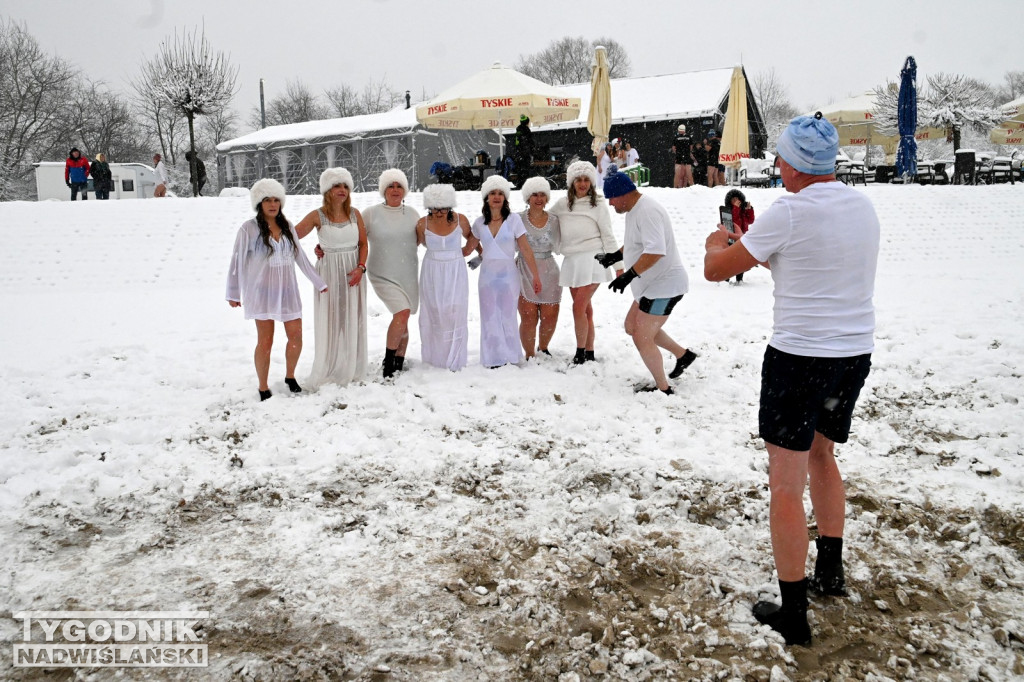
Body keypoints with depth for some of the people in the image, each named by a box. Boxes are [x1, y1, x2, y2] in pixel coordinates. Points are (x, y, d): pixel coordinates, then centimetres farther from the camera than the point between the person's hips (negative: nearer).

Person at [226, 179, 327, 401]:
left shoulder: (287, 227, 7)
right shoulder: (249, 229, -7)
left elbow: (300, 257, 14)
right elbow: (237, 261, -3)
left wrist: (318, 282, 18)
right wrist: (233, 293, -2)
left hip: (287, 290, 5)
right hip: (262, 291, -4)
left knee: (296, 337, 4)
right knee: (265, 341, -2)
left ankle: (290, 376, 28)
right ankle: (263, 388, 13)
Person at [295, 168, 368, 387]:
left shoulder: (355, 214, 3)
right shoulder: (317, 216, -6)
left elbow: (363, 243, 6)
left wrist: (360, 267, -6)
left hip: (353, 272, 3)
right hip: (329, 272, -3)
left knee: (353, 320, 8)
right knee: (330, 322, 1)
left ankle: (352, 369, 22)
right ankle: (329, 371, 14)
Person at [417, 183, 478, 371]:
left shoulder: (460, 220, -7)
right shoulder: (423, 223, -7)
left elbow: (471, 237, 12)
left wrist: (468, 248, -1)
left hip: (455, 273, 0)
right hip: (432, 274, 1)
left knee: (455, 313, -3)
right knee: (433, 314, 5)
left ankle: (454, 361, 8)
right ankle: (434, 358, 17)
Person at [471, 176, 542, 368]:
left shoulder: (514, 219, -5)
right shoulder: (479, 223, 2)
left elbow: (525, 249, -6)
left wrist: (535, 276, -7)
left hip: (508, 274, -2)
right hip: (487, 275, 2)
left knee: (508, 317, 3)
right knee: (489, 318, 3)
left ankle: (511, 357, 13)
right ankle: (494, 358, 11)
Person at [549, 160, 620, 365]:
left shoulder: (598, 204, 0)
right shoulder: (562, 204, 9)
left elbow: (608, 236, 0)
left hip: (591, 259, -4)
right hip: (571, 261, 4)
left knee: (579, 307, -12)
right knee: (585, 308, 9)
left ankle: (580, 353, -3)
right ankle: (589, 353, 15)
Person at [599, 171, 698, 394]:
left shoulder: (647, 211, -23)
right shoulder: (633, 210, 10)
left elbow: (656, 251, -33)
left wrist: (629, 275, -34)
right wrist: (613, 256, 12)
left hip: (664, 284, -11)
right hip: (653, 284, 11)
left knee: (642, 338, -6)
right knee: (632, 326, 20)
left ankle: (663, 388, 9)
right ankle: (682, 354, 28)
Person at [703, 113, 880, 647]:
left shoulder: (789, 212, -16)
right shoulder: (863, 207, 6)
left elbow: (715, 269, -8)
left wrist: (715, 244, 15)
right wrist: (761, 250, 27)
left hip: (800, 356, -8)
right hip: (856, 353, 8)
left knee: (786, 482, 1)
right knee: (821, 454, 27)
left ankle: (793, 613, 8)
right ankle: (831, 570, 38)